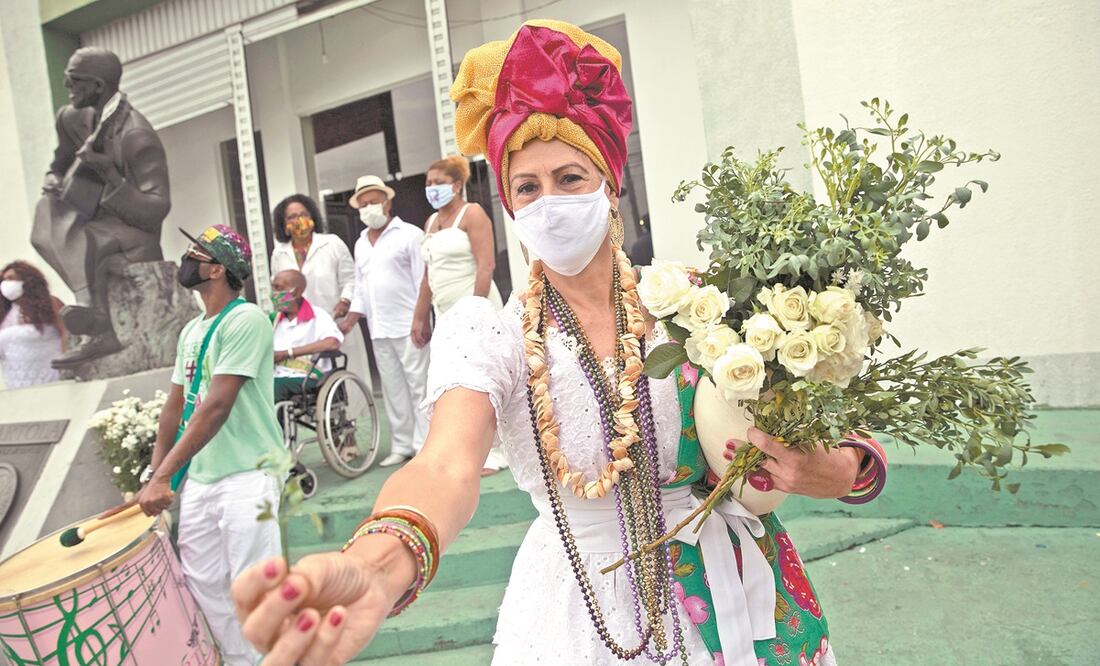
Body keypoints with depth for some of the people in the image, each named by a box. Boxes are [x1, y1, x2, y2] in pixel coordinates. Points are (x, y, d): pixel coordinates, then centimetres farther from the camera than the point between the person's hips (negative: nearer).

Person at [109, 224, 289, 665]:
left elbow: (217, 406, -20)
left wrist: (163, 477, -20)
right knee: (203, 583, 13)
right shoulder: (191, 331, 13)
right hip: (198, 478, 8)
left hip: (247, 475, -8)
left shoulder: (246, 320, -14)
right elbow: (176, 404, 17)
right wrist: (156, 473, 11)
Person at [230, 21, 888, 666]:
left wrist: (832, 471, -28)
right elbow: (448, 465, -31)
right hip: (580, 610, -1)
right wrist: (375, 570, -51)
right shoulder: (489, 334, -12)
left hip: (728, 596, 2)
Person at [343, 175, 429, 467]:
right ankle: (402, 445, 18)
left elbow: (423, 281, -7)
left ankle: (424, 445, 2)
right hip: (378, 330, 7)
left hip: (407, 325, -6)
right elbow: (360, 288, 21)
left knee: (418, 385, -4)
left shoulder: (409, 235, -1)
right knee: (392, 388, 10)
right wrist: (349, 321, 11)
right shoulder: (361, 243, 19)